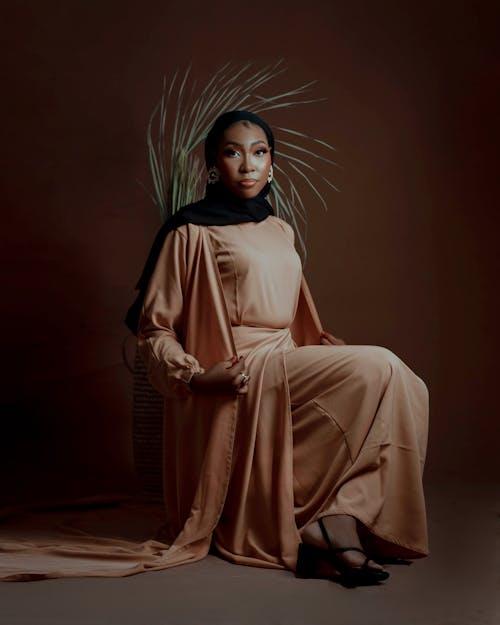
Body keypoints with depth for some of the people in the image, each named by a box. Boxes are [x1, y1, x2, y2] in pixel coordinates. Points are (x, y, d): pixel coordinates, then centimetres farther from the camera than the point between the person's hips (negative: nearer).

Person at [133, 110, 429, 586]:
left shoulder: (280, 232, 20)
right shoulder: (191, 232, -1)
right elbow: (154, 328, -1)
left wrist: (321, 344, 9)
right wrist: (195, 376, -18)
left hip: (286, 371, 7)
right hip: (240, 381, -7)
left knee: (401, 388, -15)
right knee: (377, 369, -23)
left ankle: (341, 518, -23)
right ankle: (333, 520, -20)